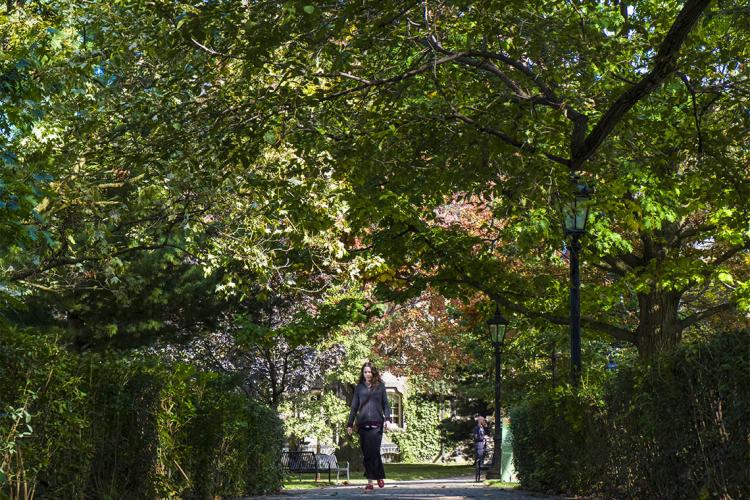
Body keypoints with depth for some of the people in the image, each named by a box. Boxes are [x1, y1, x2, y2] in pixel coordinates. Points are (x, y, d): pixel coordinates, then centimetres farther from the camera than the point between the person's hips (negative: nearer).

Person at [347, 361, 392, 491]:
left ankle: (379, 476, 4)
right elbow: (354, 406, 14)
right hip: (363, 424, 2)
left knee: (374, 451, -12)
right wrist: (350, 424, 10)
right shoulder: (359, 387, 12)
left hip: (376, 423, -2)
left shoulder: (380, 386, 9)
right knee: (366, 453, 1)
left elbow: (385, 404, 9)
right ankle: (370, 481, 7)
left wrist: (387, 418, -4)